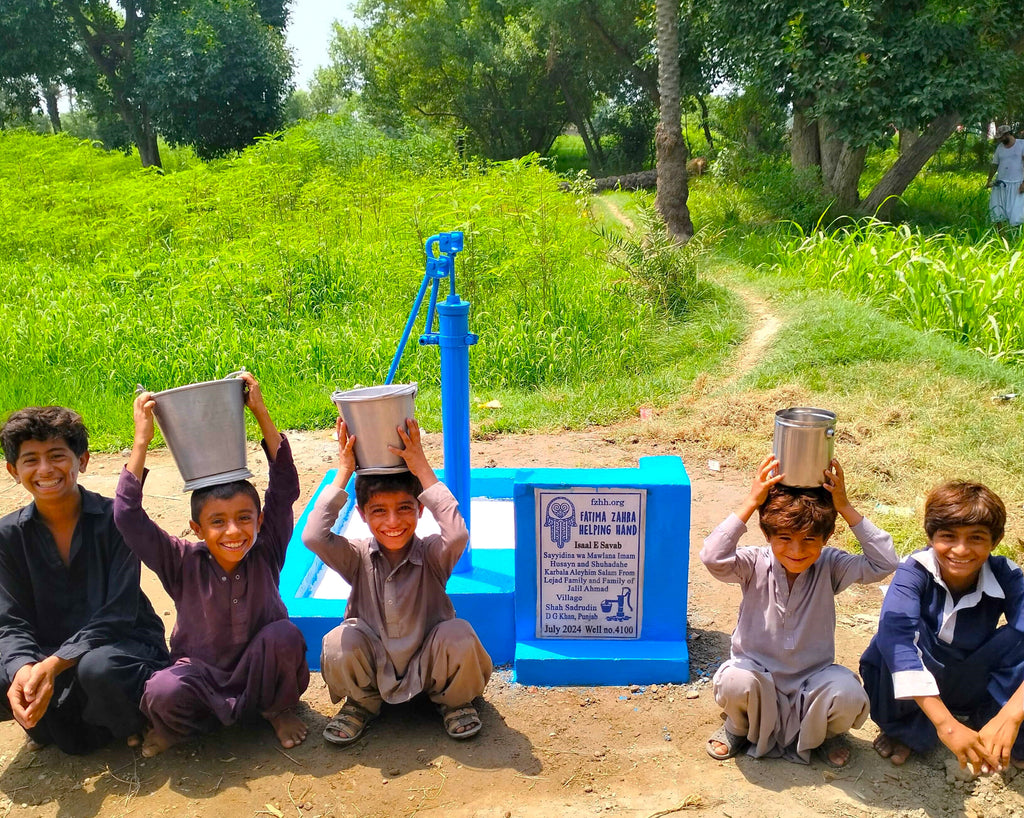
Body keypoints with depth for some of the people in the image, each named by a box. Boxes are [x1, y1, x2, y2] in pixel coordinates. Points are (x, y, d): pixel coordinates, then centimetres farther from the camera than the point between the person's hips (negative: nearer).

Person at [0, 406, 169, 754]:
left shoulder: (114, 519, -12)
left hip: (123, 644, -3)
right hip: (50, 656, 3)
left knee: (98, 667, -38)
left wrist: (53, 664, -30)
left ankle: (133, 724, -4)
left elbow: (118, 614, -16)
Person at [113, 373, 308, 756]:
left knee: (285, 635, -30)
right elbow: (127, 516, -18)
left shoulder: (266, 553, -8)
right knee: (163, 693, -34)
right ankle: (179, 725, 2)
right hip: (202, 675, -2)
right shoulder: (184, 565, -10)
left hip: (259, 672, 2)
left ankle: (280, 710, 0)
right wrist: (141, 442, -21)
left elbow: (285, 489, -16)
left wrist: (262, 415, -21)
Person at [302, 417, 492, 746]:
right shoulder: (359, 558, -11)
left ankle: (454, 701, 4)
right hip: (374, 669, 1)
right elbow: (313, 537, -30)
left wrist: (423, 469, -33)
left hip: (427, 667, -1)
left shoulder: (431, 555, -15)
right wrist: (343, 473, -25)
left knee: (459, 634, -31)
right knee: (340, 640, -29)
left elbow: (457, 534, -39)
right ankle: (361, 703, 6)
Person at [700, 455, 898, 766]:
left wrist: (846, 508, -24)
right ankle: (740, 727, 5)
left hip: (813, 679, 2)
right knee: (735, 682, -35)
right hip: (758, 672, -1)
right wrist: (751, 502, -33)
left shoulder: (829, 567, -7)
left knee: (849, 695, -30)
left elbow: (884, 563, -20)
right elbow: (713, 557, -34)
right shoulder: (755, 565, -13)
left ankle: (825, 733, 10)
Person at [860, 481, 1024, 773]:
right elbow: (895, 635, -41)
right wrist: (945, 723, -52)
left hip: (970, 684, 1)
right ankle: (907, 730, -11)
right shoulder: (914, 572, -24)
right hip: (917, 685, -1)